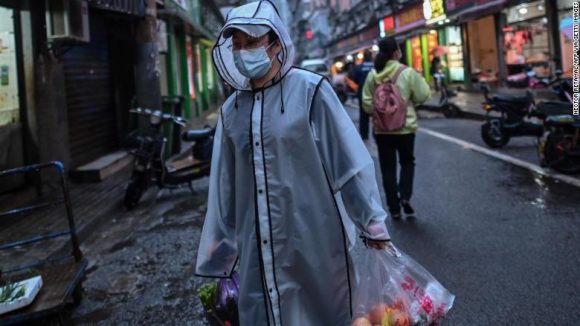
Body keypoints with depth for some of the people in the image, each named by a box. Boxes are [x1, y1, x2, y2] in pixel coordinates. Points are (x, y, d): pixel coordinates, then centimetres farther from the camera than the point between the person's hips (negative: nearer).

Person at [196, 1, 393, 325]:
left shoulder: (311, 90, -8)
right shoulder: (231, 110, 5)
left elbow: (350, 160, -6)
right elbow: (224, 186, 9)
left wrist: (373, 224, -4)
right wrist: (217, 257, 11)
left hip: (314, 240, -3)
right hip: (258, 249, 4)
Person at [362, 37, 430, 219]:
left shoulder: (372, 75, -4)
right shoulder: (408, 73, -12)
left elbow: (367, 103, -1)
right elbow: (423, 96, -4)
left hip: (381, 128, 2)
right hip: (405, 126, -2)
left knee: (388, 167, 9)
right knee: (407, 162, 20)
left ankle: (394, 208, 13)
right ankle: (405, 196, 3)